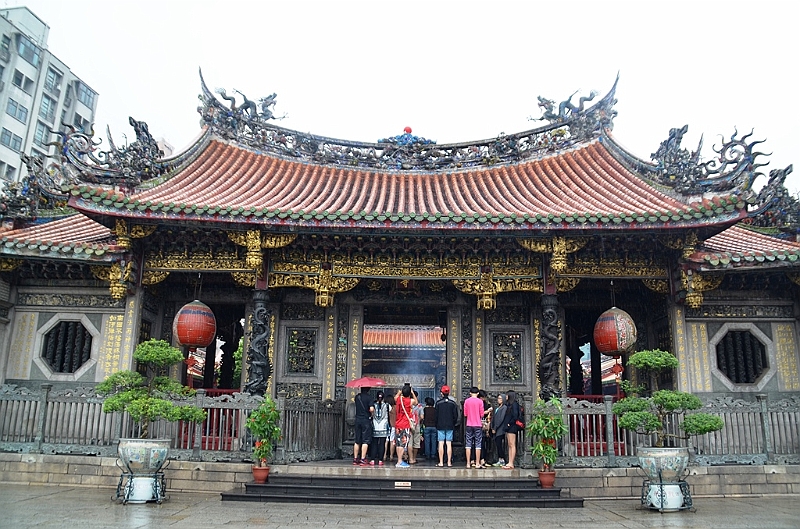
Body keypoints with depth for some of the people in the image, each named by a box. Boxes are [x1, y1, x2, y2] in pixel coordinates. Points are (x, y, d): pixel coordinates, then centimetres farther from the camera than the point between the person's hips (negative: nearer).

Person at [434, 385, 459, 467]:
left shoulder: (438, 403, -5)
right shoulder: (453, 403, 0)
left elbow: (435, 415, -1)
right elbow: (456, 415, 2)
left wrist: (437, 424, 10)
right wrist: (454, 423, 16)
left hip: (440, 426, -1)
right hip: (450, 426, 1)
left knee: (441, 444, 1)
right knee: (449, 444, 4)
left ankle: (441, 462, 0)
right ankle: (449, 462, 3)